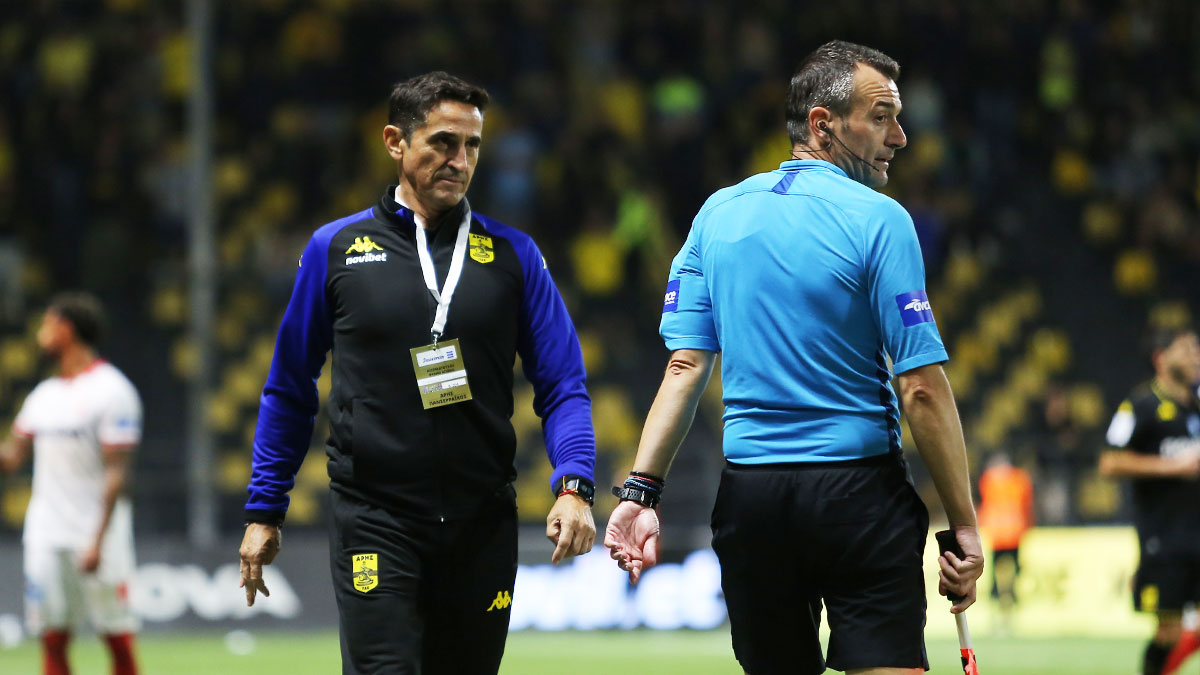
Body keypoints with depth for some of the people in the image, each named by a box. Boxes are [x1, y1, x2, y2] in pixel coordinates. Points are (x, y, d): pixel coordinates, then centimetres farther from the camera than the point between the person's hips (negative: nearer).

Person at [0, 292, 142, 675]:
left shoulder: (111, 391, -8)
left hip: (96, 537, -7)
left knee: (118, 639, -4)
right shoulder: (44, 395, 15)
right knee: (53, 641, 3)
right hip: (46, 539, 7)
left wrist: (98, 540, -19)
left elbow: (116, 472, -13)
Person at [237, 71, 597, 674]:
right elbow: (290, 389, 13)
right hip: (374, 521, -2)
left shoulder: (512, 255, 7)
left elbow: (562, 386, 5)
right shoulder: (336, 249, 5)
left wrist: (573, 487, -12)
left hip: (482, 526, 2)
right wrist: (264, 512, 11)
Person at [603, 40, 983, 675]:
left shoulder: (718, 214, 8)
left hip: (750, 498, 5)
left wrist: (641, 489, 1)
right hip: (859, 490, -5)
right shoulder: (878, 220, -8)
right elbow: (922, 390, -11)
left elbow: (684, 365, 2)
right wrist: (964, 526, -6)